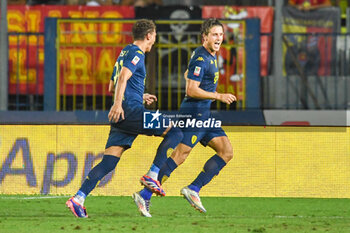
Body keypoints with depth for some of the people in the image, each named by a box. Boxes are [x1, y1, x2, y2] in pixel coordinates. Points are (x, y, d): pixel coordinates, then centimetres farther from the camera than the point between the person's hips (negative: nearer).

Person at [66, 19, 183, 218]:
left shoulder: (125, 53, 27)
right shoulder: (136, 53, -2)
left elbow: (112, 86, 34)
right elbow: (123, 77, -19)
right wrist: (118, 103, -30)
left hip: (121, 115, 9)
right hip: (132, 110, -9)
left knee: (109, 162, 1)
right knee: (175, 133, -6)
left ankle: (78, 198, -10)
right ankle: (153, 175, -15)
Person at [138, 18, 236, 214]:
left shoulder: (211, 56, 17)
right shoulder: (201, 58, -14)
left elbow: (187, 75, 32)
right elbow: (191, 90, -21)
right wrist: (219, 96, -19)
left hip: (205, 115, 10)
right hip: (195, 112, -10)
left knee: (227, 151, 2)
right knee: (180, 155, -14)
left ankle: (193, 189, 0)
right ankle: (146, 195, -12)